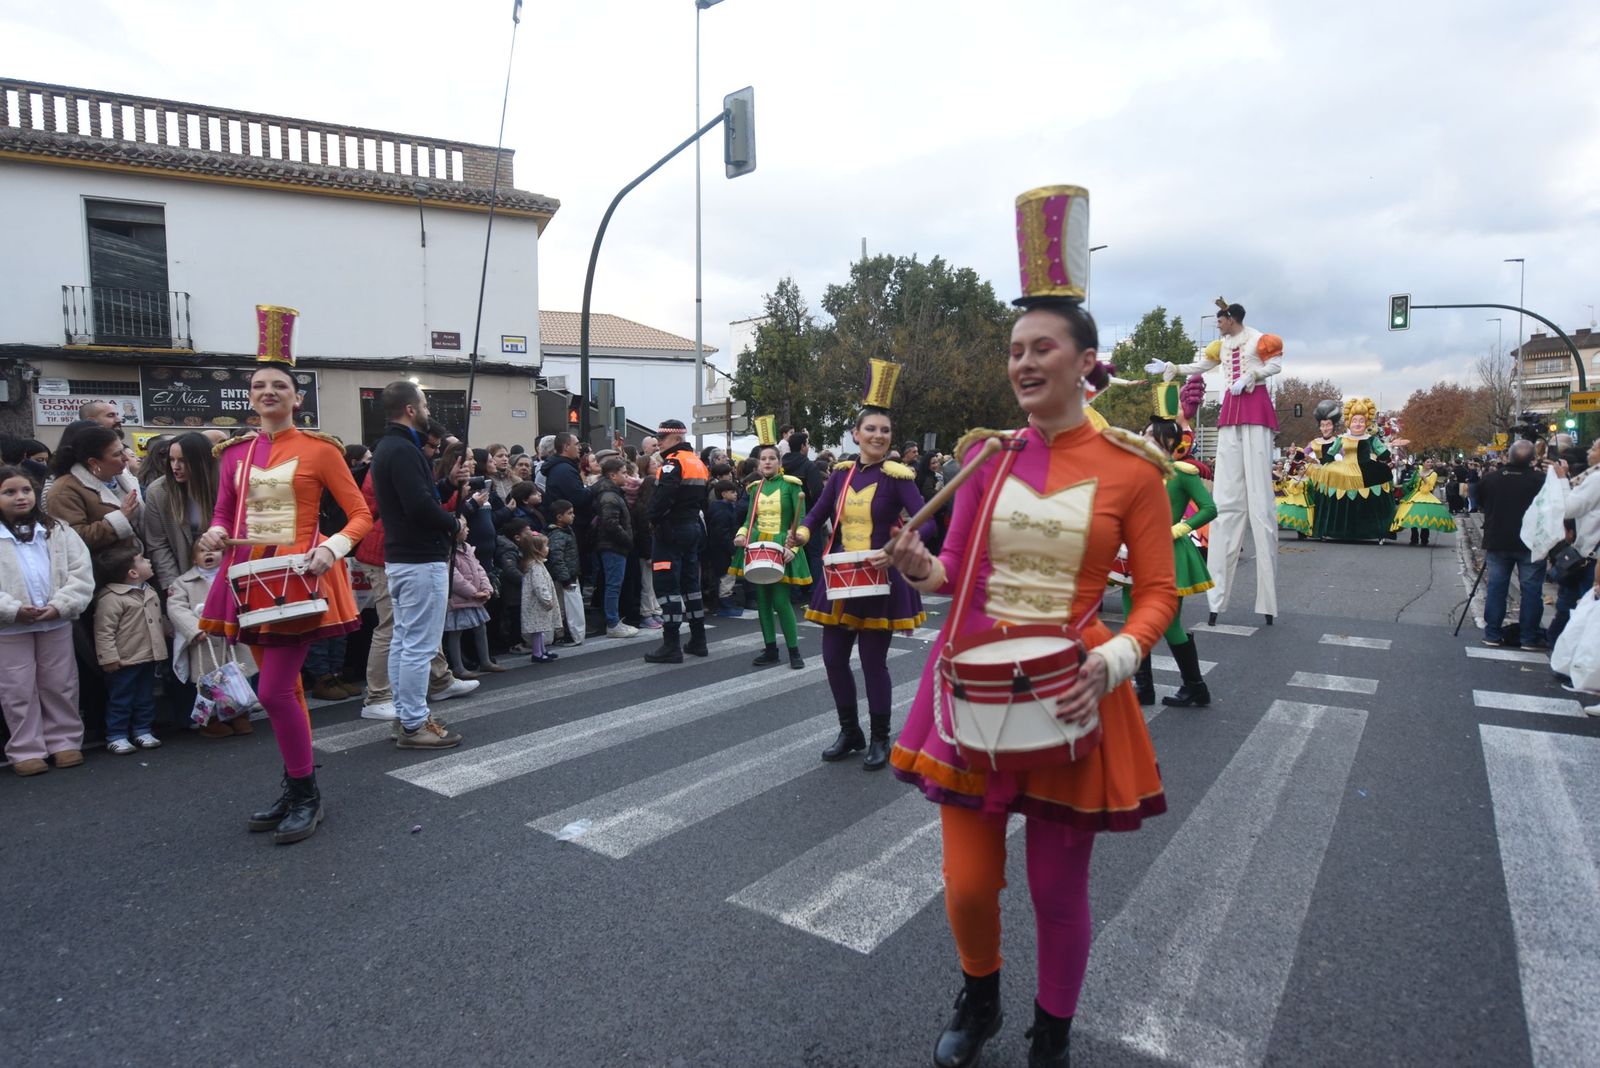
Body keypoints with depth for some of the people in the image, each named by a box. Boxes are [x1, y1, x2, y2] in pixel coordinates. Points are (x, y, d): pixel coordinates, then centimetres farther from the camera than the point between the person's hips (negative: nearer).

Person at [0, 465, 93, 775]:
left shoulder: (57, 530, 2)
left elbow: (81, 572, -3)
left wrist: (60, 605, -15)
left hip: (57, 623, 2)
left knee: (60, 684, 11)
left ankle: (64, 741, 23)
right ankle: (26, 750, 17)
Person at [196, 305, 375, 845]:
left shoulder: (319, 449, -4)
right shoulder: (235, 452, 10)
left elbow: (360, 516, -4)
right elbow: (223, 514, 19)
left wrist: (331, 550, -21)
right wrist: (215, 534, -4)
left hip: (300, 576, -6)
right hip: (250, 577, 6)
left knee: (274, 691, -11)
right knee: (285, 688, 14)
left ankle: (305, 795, 6)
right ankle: (296, 790, 26)